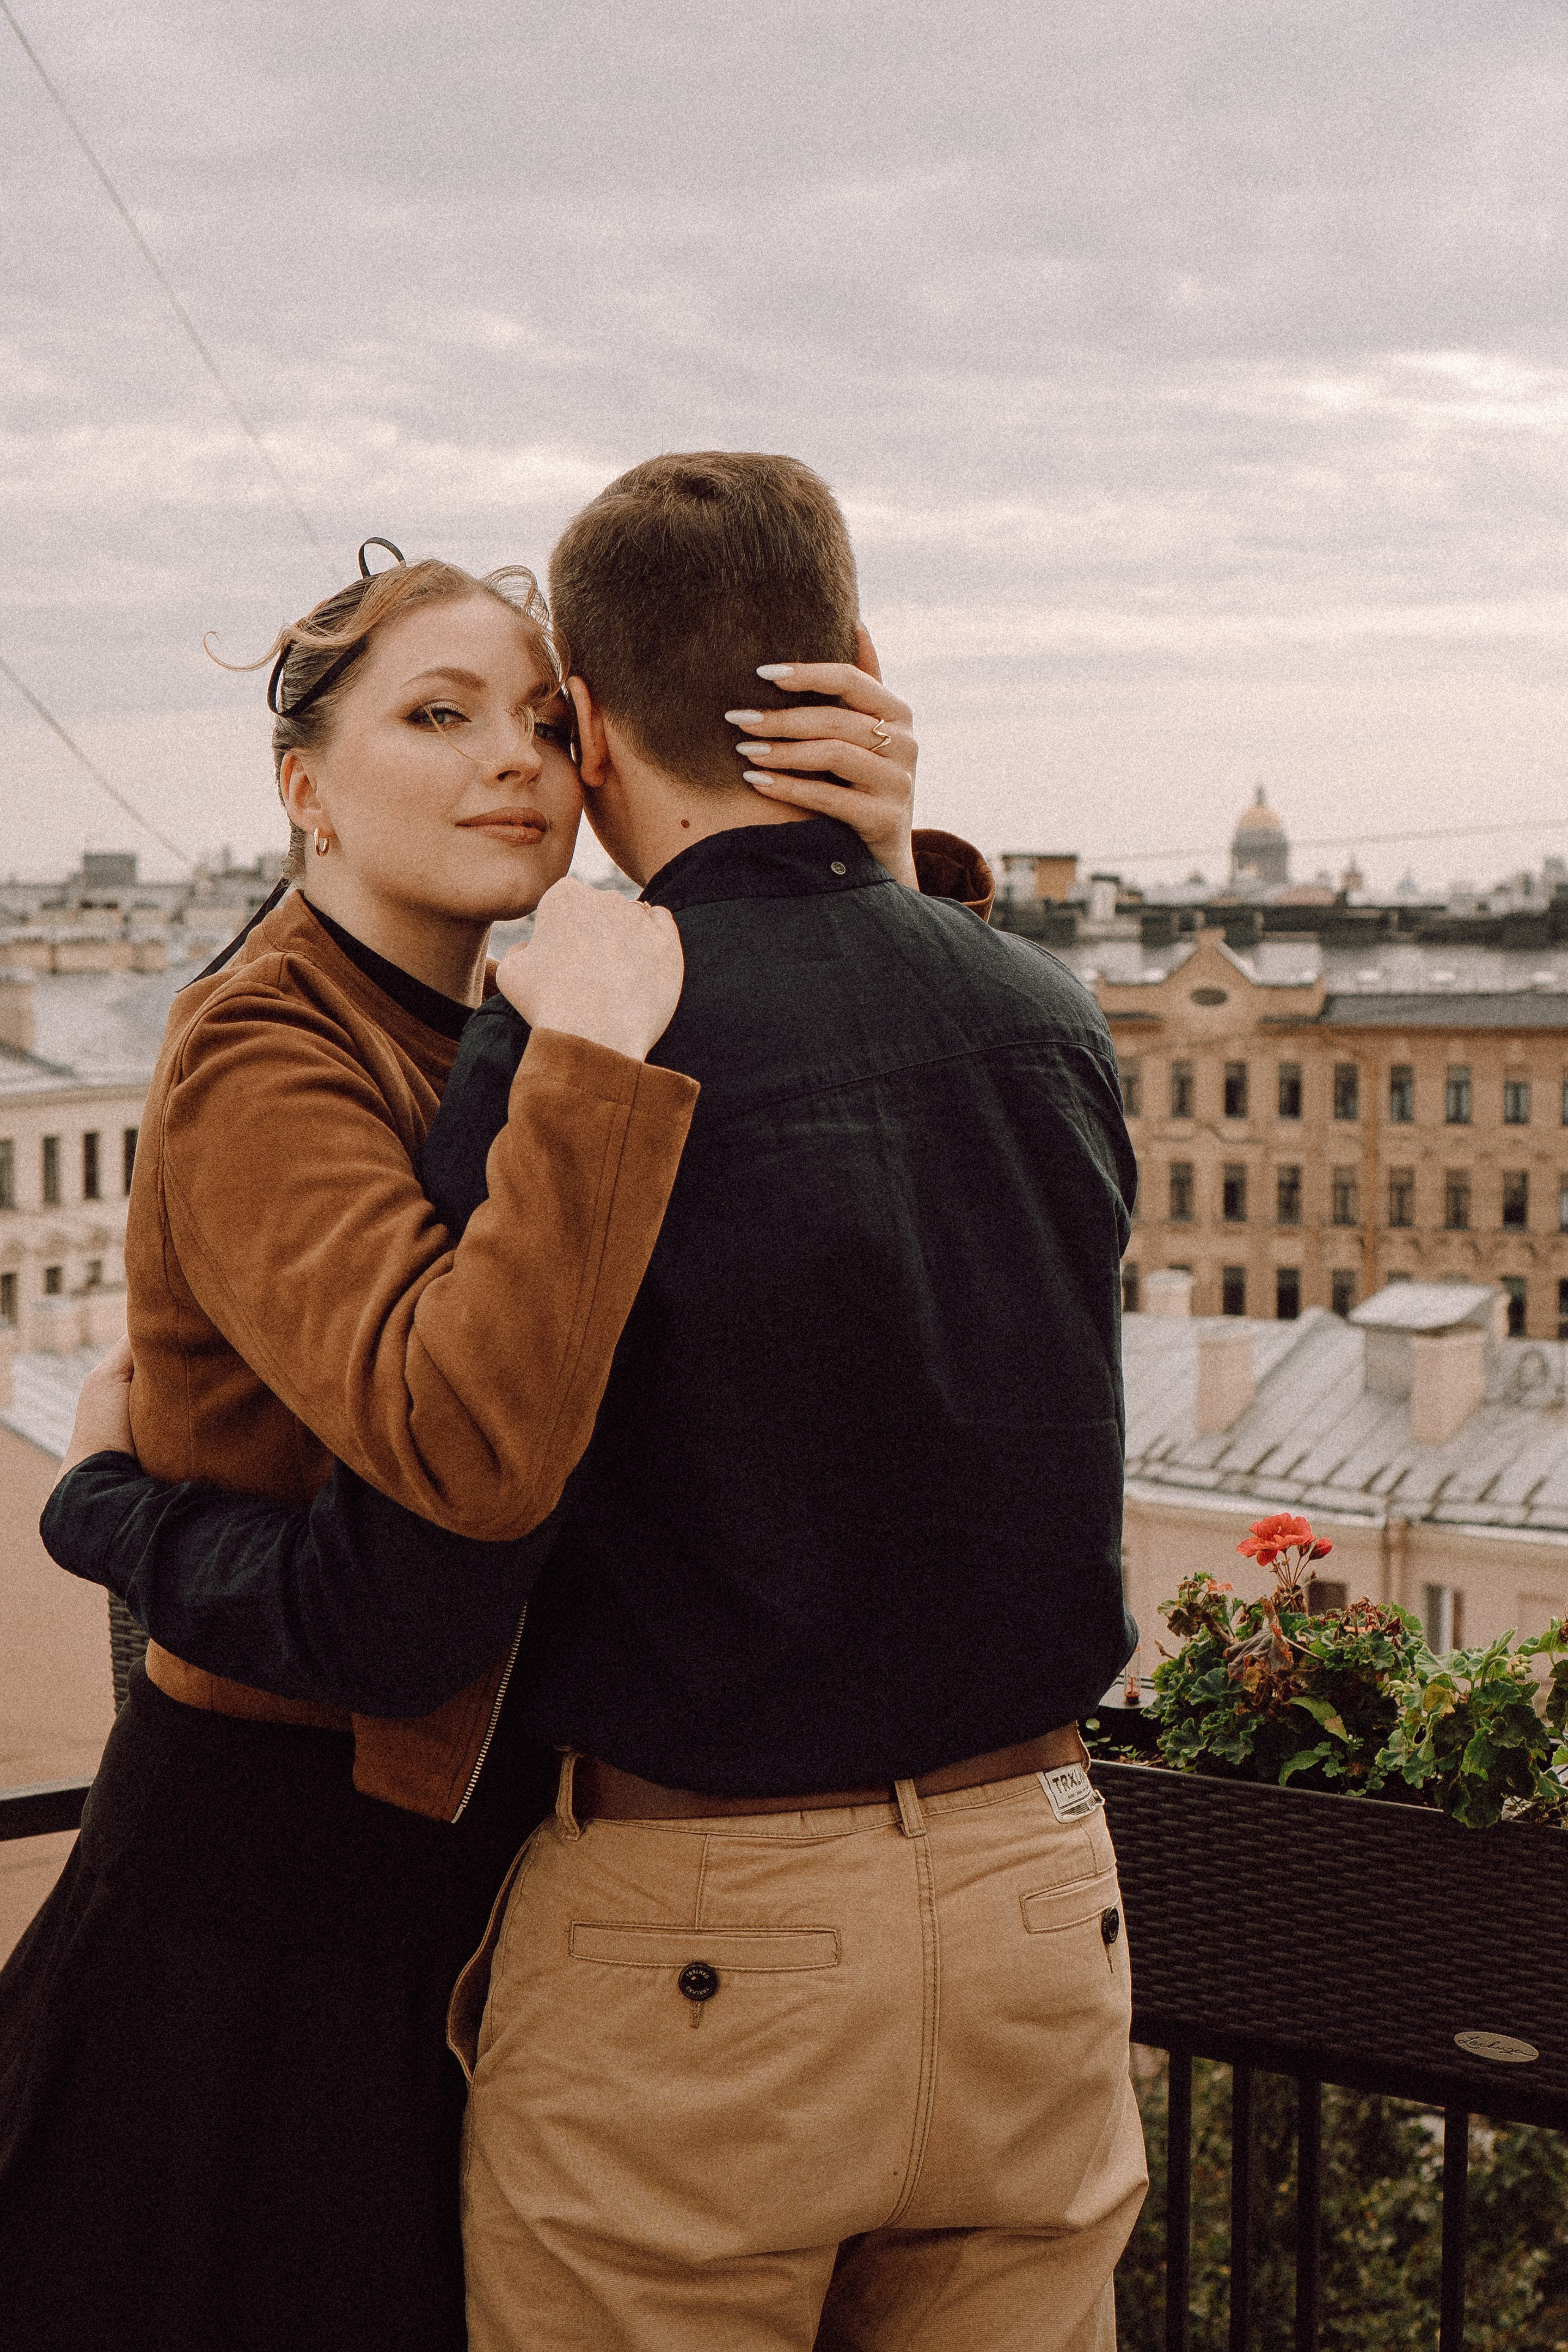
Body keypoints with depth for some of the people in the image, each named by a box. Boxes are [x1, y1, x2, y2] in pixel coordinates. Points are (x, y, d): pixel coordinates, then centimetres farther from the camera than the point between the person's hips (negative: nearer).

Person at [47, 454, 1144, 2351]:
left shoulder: (566, 1061, -17)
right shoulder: (1052, 1024, 0)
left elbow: (402, 1619, -17)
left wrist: (106, 1503, 2)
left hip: (690, 1951, -5)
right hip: (1035, 1908, 5)